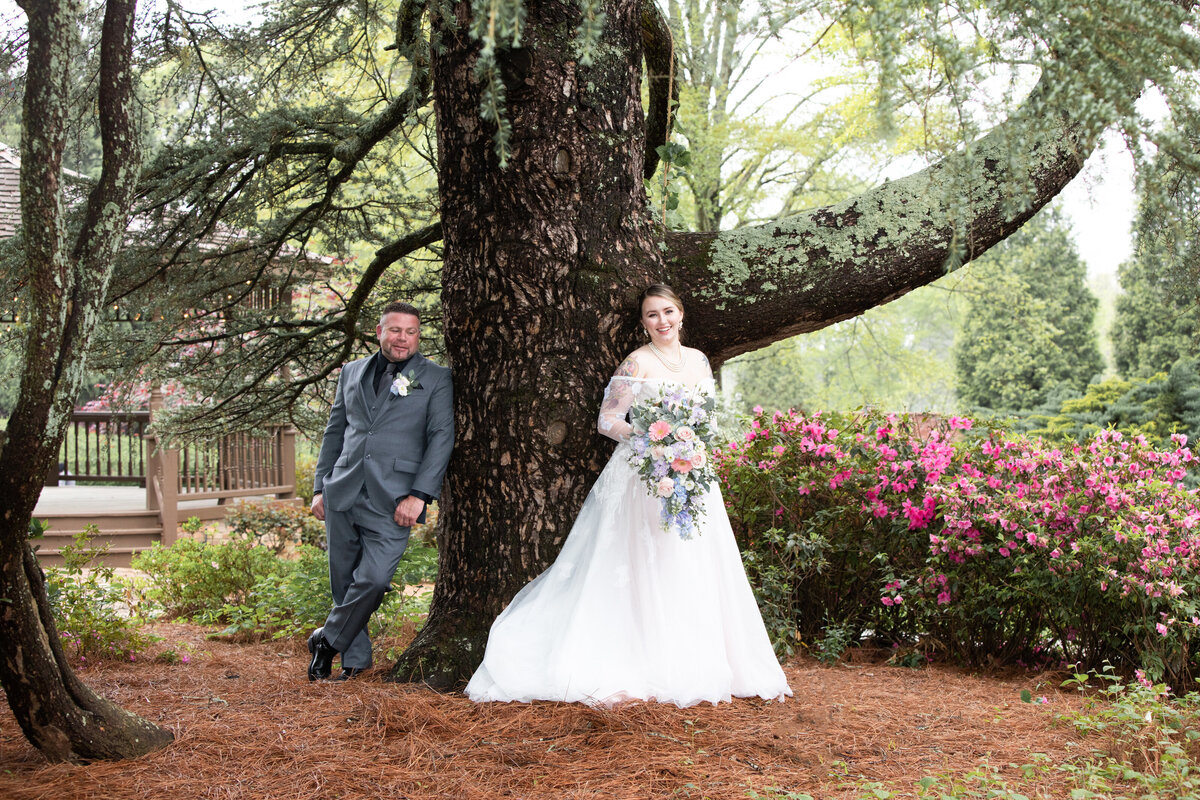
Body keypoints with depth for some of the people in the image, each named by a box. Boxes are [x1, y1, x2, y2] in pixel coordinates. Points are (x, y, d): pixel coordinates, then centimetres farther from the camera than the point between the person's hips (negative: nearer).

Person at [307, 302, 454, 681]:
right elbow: (334, 432, 19)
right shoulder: (352, 372, 16)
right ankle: (354, 657, 22)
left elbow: (442, 437, -3)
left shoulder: (435, 379, 5)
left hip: (392, 501, -4)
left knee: (373, 579, -13)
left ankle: (328, 640, 8)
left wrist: (419, 495, -12)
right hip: (342, 494, 4)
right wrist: (320, 487, 12)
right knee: (343, 582, 7)